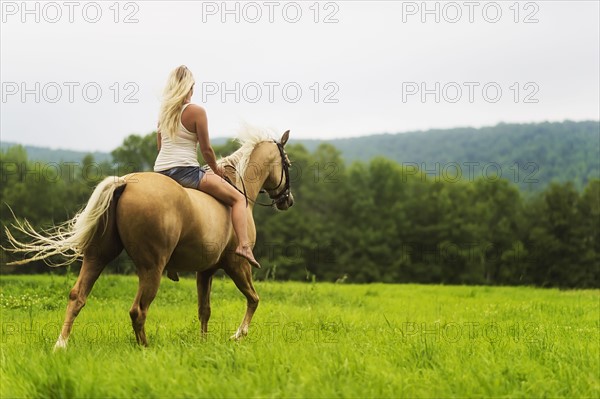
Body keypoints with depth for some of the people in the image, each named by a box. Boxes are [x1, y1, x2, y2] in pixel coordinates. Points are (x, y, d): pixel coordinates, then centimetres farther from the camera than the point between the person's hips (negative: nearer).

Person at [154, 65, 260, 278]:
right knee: (238, 198, -2)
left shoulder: (163, 111, 12)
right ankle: (243, 245, -22)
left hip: (160, 172, 7)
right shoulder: (196, 111, -8)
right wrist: (216, 169, 11)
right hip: (186, 171, -7)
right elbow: (206, 150, -8)